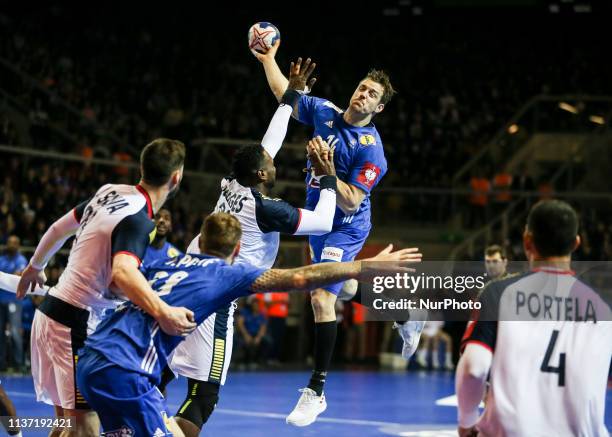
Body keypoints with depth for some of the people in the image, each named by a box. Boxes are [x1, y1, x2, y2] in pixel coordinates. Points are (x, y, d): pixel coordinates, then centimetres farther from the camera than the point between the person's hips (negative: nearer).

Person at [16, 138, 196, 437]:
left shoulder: (111, 192, 4)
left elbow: (59, 228, 18)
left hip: (51, 311, 9)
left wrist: (35, 267, 36)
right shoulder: (138, 220, -21)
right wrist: (162, 312, -54)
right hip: (75, 322, -9)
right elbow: (123, 271, -41)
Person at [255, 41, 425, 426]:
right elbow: (285, 95, 10)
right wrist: (268, 59, 4)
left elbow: (351, 202, -25)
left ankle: (316, 392, -15)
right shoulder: (324, 111, -4)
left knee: (323, 298, -19)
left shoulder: (371, 150, -22)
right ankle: (406, 320, 51)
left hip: (345, 228, -8)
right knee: (346, 288, 24)